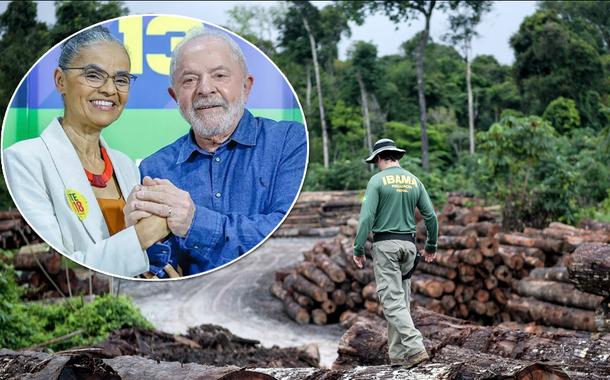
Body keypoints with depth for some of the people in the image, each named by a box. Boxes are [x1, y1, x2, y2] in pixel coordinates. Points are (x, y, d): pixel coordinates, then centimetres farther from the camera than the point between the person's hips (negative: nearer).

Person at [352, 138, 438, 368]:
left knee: (393, 301, -7)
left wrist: (358, 249, -7)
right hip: (408, 243, 5)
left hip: (385, 244, -5)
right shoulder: (414, 181, 9)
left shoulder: (378, 180, -6)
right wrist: (431, 246, 21)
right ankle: (398, 354, 12)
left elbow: (367, 217, -13)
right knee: (402, 300, 11)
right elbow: (430, 216, 9)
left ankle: (415, 348, -20)